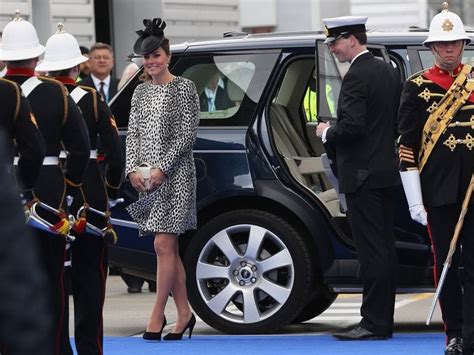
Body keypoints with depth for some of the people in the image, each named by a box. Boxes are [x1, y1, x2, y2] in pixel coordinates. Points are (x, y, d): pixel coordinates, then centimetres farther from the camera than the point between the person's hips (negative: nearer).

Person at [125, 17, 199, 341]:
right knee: (169, 249, 7)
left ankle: (157, 316, -10)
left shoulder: (184, 88, -3)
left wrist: (163, 168, -15)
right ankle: (184, 314, 13)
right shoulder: (141, 92, 14)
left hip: (175, 175, -6)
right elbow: (133, 133, 11)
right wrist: (133, 168, -4)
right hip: (146, 178, 6)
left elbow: (187, 133, -9)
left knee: (163, 245, -11)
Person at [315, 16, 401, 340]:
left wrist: (327, 133, -5)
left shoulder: (357, 76, -15)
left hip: (363, 176, -10)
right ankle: (384, 321, 14)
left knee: (371, 250, -8)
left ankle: (374, 323, -8)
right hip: (387, 170, 10)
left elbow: (351, 126, -24)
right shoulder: (389, 72, 14)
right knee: (384, 249, 10)